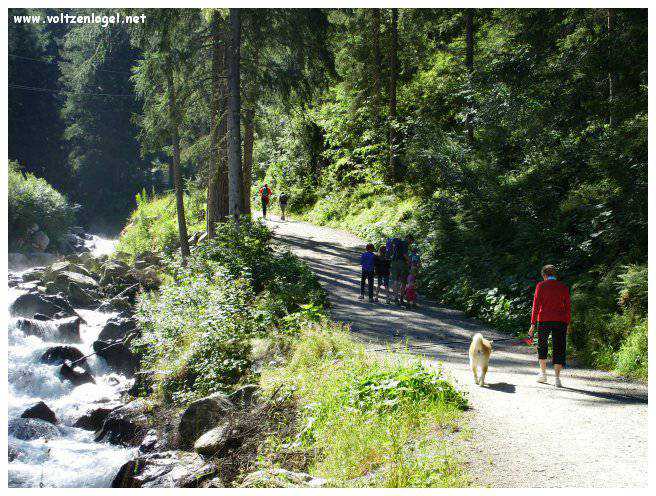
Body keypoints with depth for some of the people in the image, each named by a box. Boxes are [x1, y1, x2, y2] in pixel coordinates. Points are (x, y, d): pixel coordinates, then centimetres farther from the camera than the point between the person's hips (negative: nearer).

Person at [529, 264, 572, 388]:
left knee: (542, 345, 19)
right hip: (560, 322, 1)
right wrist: (568, 324, 17)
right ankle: (557, 378, -3)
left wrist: (533, 324, -2)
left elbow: (536, 305, -4)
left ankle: (543, 373, 19)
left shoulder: (541, 286, 0)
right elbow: (568, 307, 8)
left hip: (544, 320, -1)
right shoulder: (564, 287, 7)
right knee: (559, 349, 4)